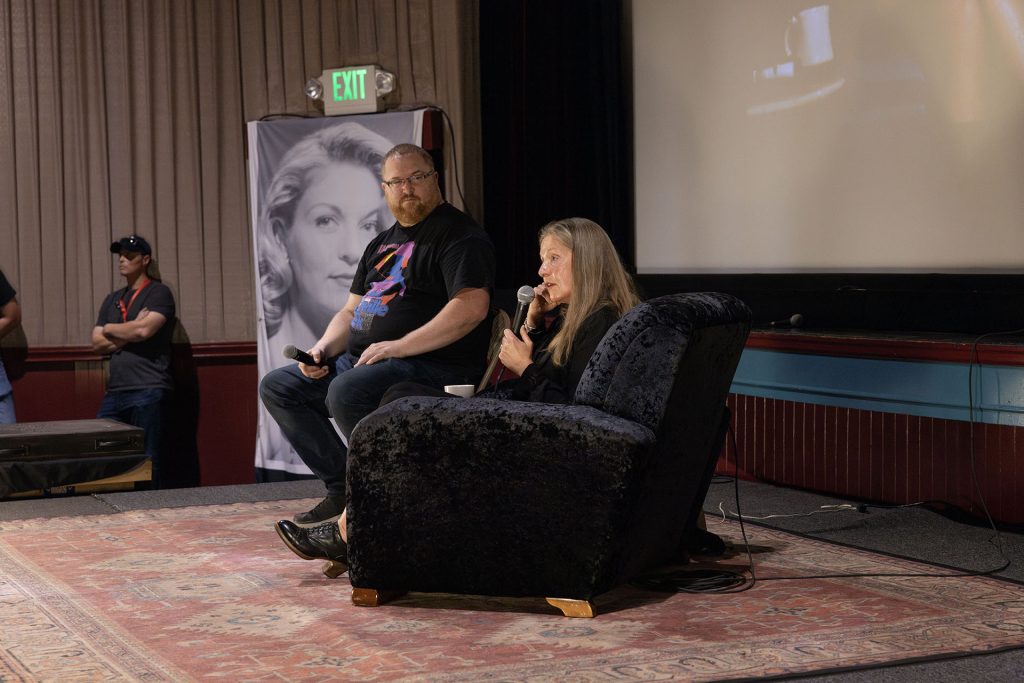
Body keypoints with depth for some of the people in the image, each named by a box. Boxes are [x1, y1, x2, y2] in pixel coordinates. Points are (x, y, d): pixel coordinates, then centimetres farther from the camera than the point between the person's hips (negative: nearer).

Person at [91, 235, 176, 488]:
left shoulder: (158, 293, 2)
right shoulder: (112, 300, 21)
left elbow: (144, 329, -14)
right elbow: (97, 343, 13)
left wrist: (110, 329, 3)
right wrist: (130, 333, -3)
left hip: (148, 390, -6)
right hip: (115, 391, 6)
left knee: (148, 458, -5)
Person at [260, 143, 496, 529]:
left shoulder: (459, 235, -6)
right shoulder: (381, 244, 22)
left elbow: (472, 308, -21)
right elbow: (351, 311, 24)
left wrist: (397, 347, -22)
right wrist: (324, 348, 2)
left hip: (432, 364, -10)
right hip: (360, 360, 10)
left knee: (346, 392, -34)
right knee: (277, 387, 5)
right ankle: (343, 489, 2)